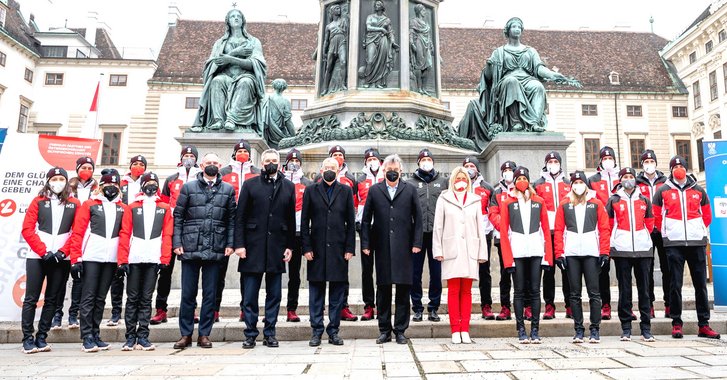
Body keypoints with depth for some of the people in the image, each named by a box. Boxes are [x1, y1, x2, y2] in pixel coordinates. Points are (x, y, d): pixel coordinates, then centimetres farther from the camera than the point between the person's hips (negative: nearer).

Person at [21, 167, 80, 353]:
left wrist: (63, 251, -8)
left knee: (52, 299, 5)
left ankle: (42, 337, 14)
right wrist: (43, 251, -9)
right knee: (31, 299, 1)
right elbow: (27, 229, 0)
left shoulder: (74, 204, 8)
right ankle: (27, 338, 9)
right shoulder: (38, 202, 7)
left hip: (61, 259, 1)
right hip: (37, 257, -1)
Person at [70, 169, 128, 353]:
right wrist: (76, 259, -8)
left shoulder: (123, 208, 12)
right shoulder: (89, 205, 4)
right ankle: (87, 337, 4)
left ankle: (95, 335, 18)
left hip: (112, 259, 3)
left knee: (101, 298, 10)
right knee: (88, 297, -1)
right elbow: (77, 233, -1)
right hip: (91, 258, -3)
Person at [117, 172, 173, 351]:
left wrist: (164, 259, -3)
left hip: (153, 260, 0)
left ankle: (142, 337, 10)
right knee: (132, 298, 4)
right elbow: (124, 234, 4)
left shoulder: (164, 208, 10)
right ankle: (130, 337, 11)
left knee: (146, 299, 5)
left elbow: (167, 235, 5)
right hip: (134, 259, 0)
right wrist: (122, 260, -4)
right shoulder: (132, 207, 9)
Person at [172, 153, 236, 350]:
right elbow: (178, 217, 5)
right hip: (190, 248, 0)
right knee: (188, 294, 6)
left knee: (210, 295, 6)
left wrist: (230, 244, -1)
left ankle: (204, 334, 17)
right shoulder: (188, 187, 7)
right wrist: (177, 243, -3)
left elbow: (231, 220, 7)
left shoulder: (228, 190, 9)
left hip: (215, 250, 1)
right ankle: (186, 334, 18)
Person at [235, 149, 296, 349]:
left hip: (277, 248, 1)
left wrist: (290, 246, 2)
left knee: (274, 295, 8)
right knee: (250, 295, 4)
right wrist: (239, 244, -7)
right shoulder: (250, 185, 5)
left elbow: (291, 219, 8)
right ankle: (250, 334, 16)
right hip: (253, 247, -1)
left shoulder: (288, 187, 8)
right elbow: (240, 217, 1)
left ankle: (270, 333, 19)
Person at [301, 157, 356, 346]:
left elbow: (351, 222, 6)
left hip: (338, 249, 1)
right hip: (317, 248, 0)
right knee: (316, 292, 5)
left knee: (337, 292, 6)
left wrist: (349, 248, -1)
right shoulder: (311, 191, 6)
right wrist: (307, 247, -3)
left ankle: (333, 331, 16)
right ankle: (317, 331, 15)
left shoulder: (345, 191, 8)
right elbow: (304, 221, 4)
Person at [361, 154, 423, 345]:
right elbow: (366, 219, 8)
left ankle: (400, 330, 15)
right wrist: (366, 244, 2)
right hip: (382, 248, 1)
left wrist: (416, 243, -2)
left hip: (404, 248, 0)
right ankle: (384, 330, 17)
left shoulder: (410, 190, 8)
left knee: (403, 289, 3)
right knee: (383, 290, 6)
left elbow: (418, 218, 6)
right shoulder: (374, 190, 9)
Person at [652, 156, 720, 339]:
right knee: (675, 285, -1)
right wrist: (667, 231, 7)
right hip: (673, 243, -2)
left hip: (697, 242, 2)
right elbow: (656, 215, 8)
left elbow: (707, 215, 18)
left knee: (701, 284, 5)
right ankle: (676, 323, 6)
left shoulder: (698, 190, 11)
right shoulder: (663, 190, 5)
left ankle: (704, 324, 13)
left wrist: (699, 230, 11)